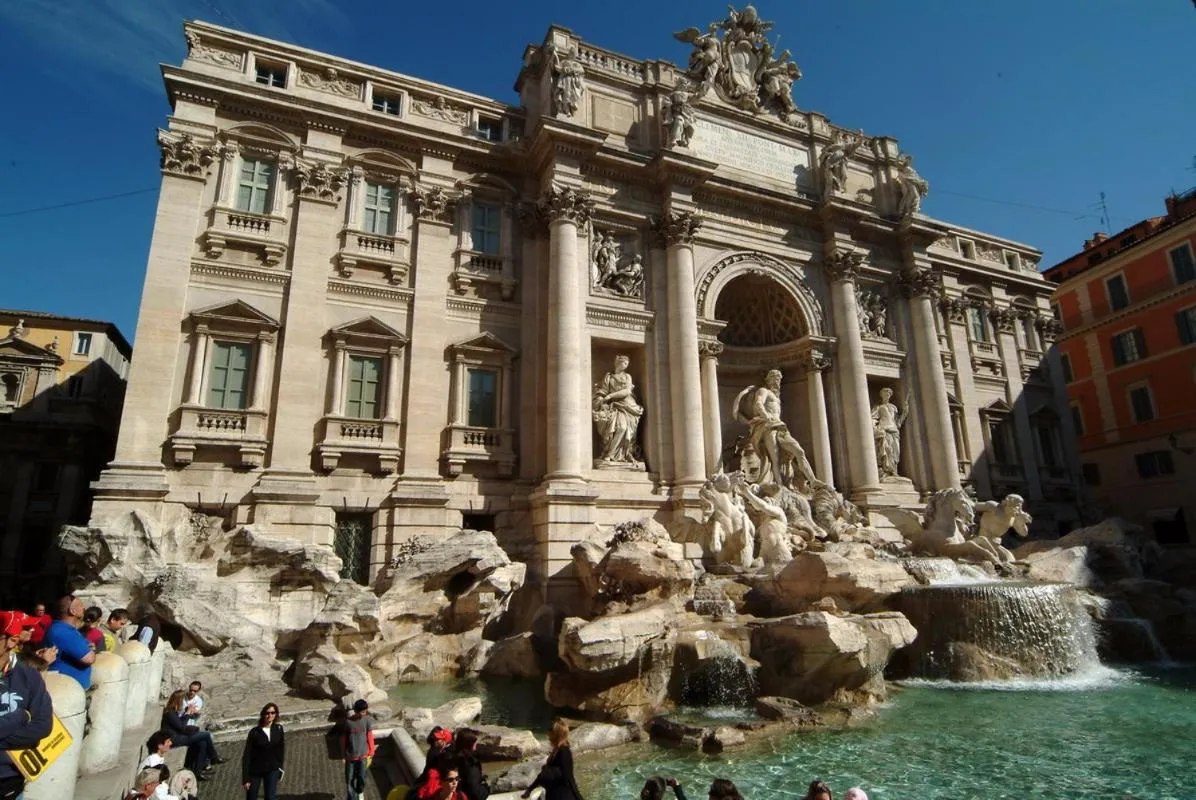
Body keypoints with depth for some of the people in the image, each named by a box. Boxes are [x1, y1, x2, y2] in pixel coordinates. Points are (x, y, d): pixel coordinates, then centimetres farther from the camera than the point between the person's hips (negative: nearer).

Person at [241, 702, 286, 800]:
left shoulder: (278, 729, -7)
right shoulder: (254, 732, -15)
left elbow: (281, 749, 4)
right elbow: (247, 756, -11)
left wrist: (280, 768, 6)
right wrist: (245, 778, -12)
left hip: (272, 770, 1)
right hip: (255, 770, -1)